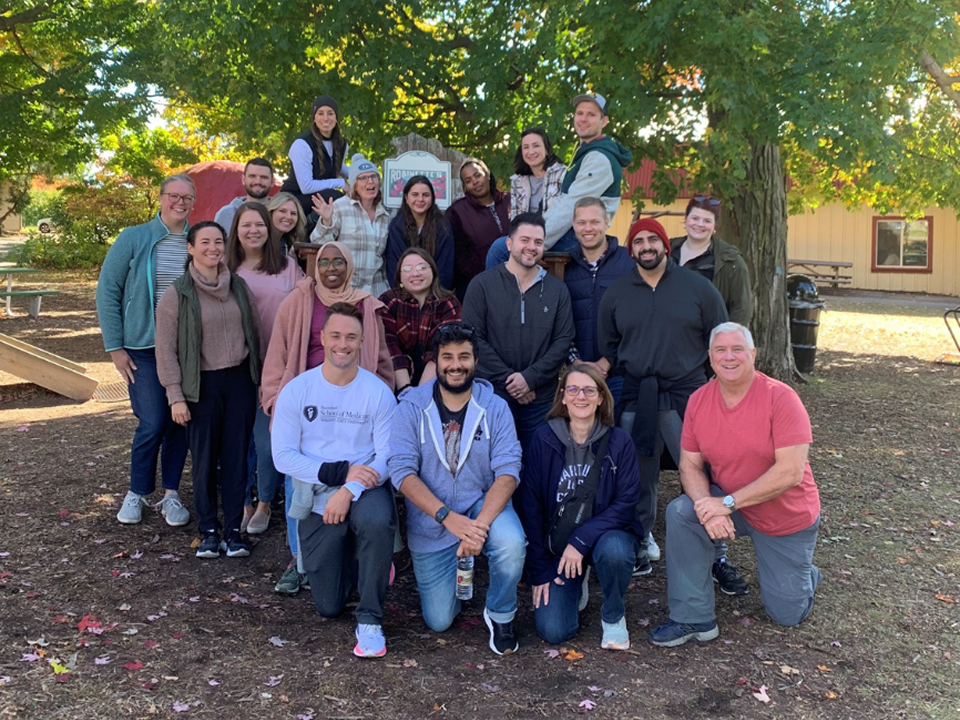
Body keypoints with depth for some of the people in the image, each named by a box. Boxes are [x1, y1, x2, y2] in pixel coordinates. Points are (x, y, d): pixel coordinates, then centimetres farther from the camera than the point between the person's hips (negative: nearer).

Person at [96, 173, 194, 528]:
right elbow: (107, 292, -1)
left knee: (180, 420, 7)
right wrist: (115, 347, -4)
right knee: (153, 422, -6)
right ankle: (137, 493, 16)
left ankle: (171, 494, 21)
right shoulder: (134, 239, -3)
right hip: (144, 347, -2)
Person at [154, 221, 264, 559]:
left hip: (240, 379, 3)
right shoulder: (177, 294, -5)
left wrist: (262, 379, 10)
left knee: (237, 455, 5)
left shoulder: (239, 287, 6)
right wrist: (175, 396, -9)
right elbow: (166, 349, -5)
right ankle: (208, 531, 17)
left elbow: (257, 334, 12)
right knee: (205, 459, 3)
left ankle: (233, 529, 14)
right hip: (202, 384, -3)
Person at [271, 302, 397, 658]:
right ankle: (354, 561, 39)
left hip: (365, 488, -1)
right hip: (318, 496, 2)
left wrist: (350, 489, -24)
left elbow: (389, 456, -9)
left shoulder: (378, 392, -8)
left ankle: (370, 621, -18)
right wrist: (340, 471, -19)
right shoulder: (296, 391, -5)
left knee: (378, 520, -39)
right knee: (328, 606, 3)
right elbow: (283, 456, -8)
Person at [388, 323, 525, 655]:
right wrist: (449, 517, -29)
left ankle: (500, 615, -3)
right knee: (439, 621, 3)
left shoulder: (495, 408, -7)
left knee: (511, 542, -34)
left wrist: (480, 523, -32)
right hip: (430, 522, 0)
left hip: (483, 503, 0)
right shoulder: (412, 407, -9)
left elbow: (508, 471, -15)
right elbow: (402, 471, -17)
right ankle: (455, 574, 37)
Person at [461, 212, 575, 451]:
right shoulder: (482, 285, 0)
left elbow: (563, 341, 3)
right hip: (492, 395, -2)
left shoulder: (557, 290, 8)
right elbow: (474, 339, -6)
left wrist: (530, 378, -10)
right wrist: (508, 380, -11)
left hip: (541, 400, 2)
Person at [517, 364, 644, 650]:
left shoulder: (618, 441, -8)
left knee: (613, 549, -37)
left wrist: (581, 540, -24)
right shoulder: (544, 440, -6)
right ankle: (577, 585, 21)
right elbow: (529, 505, -4)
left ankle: (613, 616, -4)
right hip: (557, 543, 1)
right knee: (553, 631, -14)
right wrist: (539, 571, -6)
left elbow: (626, 503, -12)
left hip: (607, 533, 0)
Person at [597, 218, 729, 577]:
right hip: (635, 398, 2)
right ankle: (641, 542, 22)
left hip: (686, 396, -2)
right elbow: (609, 348, 17)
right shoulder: (615, 294, 10)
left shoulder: (698, 288, 3)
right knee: (638, 479, 8)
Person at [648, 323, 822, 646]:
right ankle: (694, 619, -13)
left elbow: (790, 472, -28)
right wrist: (707, 507, -28)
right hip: (729, 507, 3)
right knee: (680, 511, -27)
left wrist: (726, 503, -30)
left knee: (787, 614, 5)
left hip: (789, 518, -3)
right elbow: (690, 465, -7)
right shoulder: (698, 400, -9)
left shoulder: (781, 398, -23)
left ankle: (803, 575, 42)